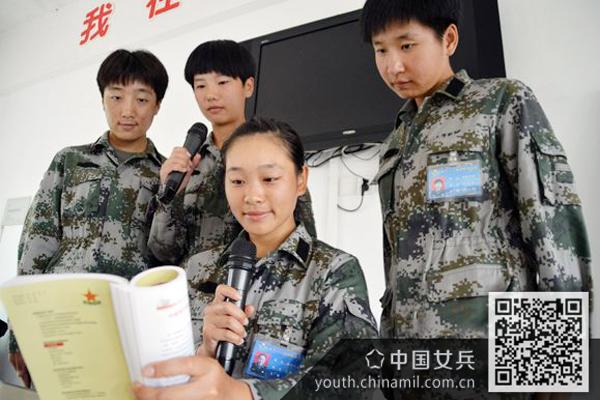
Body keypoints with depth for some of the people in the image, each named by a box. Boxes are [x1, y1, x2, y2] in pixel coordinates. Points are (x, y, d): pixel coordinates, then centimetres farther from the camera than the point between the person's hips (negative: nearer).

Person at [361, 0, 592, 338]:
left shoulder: (504, 102, 1)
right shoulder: (395, 146, 17)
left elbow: (557, 226, -7)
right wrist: (391, 330, 15)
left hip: (488, 329, -5)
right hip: (407, 330, 6)